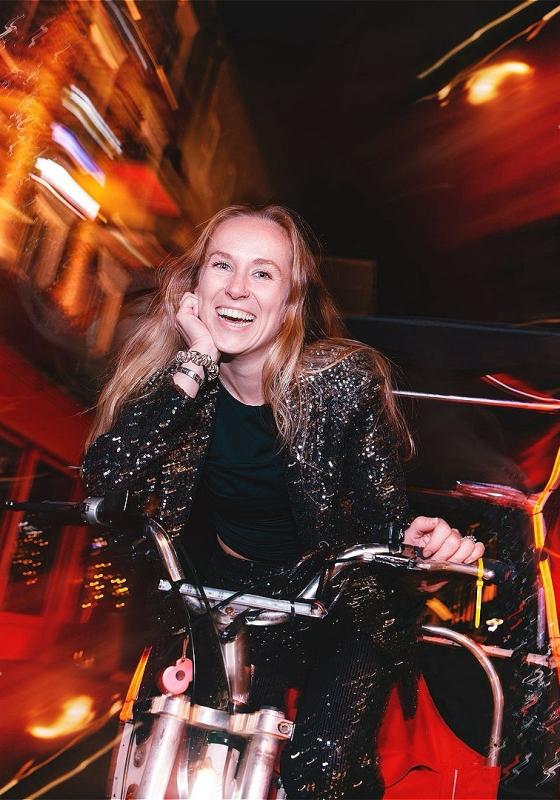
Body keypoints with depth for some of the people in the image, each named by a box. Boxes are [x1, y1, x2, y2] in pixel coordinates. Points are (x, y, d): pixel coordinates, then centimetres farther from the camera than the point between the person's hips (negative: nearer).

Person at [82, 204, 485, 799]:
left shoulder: (343, 377, -19)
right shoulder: (175, 374, -12)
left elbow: (383, 505, -12)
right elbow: (104, 476, -26)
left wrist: (415, 534, -35)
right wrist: (193, 367, -31)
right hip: (235, 592, 3)